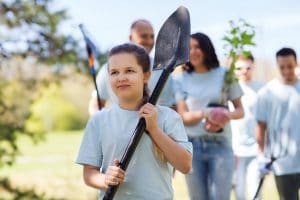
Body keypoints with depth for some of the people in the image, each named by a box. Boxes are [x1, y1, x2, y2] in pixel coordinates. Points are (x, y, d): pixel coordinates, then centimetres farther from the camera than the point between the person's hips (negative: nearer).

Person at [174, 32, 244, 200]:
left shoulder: (225, 75, 3)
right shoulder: (181, 79, 4)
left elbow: (240, 110, 7)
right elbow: (183, 116, -1)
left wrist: (227, 116, -16)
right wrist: (204, 113, -21)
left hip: (220, 145, -1)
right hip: (192, 145, 1)